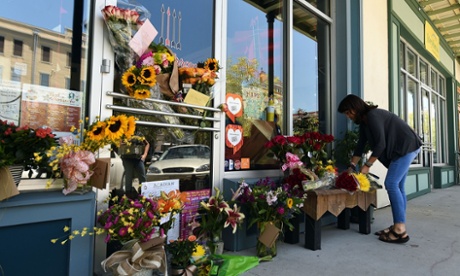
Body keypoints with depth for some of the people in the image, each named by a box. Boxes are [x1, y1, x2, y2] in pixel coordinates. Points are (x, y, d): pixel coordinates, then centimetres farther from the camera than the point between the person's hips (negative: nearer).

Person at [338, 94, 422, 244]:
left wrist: (367, 165, -17)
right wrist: (351, 167, 11)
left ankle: (400, 231, -12)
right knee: (397, 186, 6)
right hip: (402, 148, 10)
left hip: (407, 146, -10)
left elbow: (380, 144, -23)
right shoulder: (364, 121, 9)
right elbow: (360, 145, 12)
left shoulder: (373, 115, -20)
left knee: (391, 184, -15)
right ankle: (398, 226, 10)